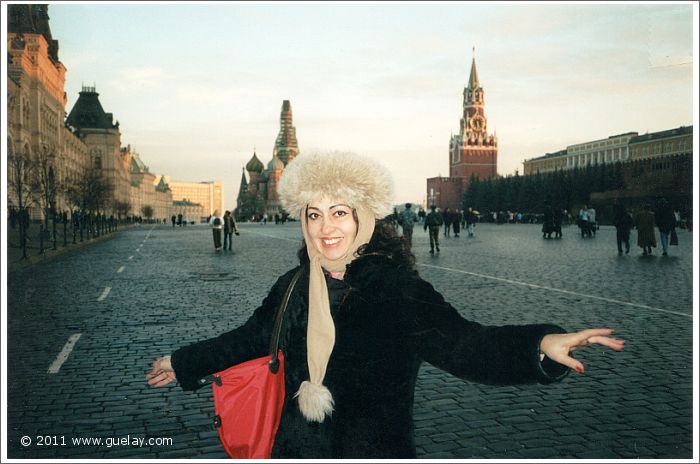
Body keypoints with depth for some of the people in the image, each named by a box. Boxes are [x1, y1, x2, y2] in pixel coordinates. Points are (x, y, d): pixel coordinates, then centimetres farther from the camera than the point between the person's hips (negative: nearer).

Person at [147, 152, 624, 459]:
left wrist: (540, 345, -45)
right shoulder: (294, 287, -2)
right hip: (296, 447, 4)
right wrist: (184, 363, 24)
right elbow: (249, 339, 13)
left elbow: (464, 343, -27)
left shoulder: (399, 290, -16)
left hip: (375, 449, -4)